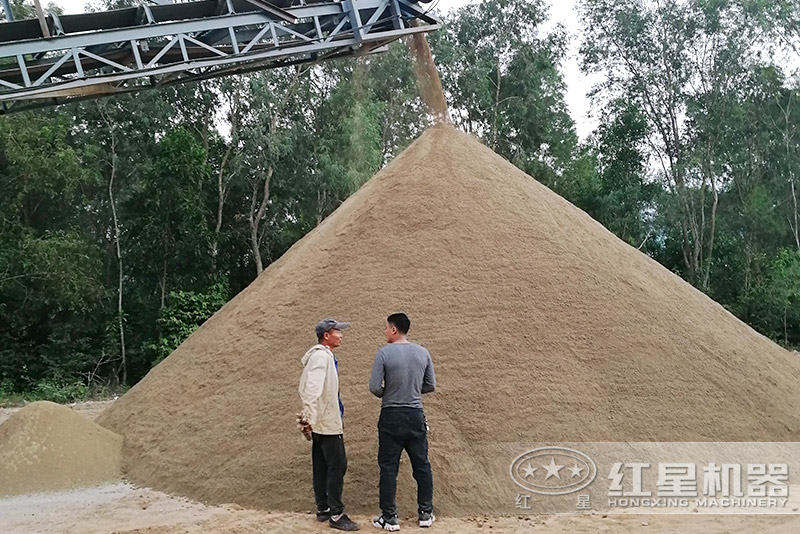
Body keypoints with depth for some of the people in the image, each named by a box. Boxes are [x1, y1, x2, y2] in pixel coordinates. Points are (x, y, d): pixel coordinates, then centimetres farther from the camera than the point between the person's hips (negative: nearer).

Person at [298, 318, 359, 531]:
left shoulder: (325, 356, 18)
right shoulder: (321, 356, -15)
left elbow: (304, 389, 24)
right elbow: (313, 390, -26)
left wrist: (307, 416, 25)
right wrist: (310, 419, -30)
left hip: (319, 423, 10)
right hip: (327, 424, -10)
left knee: (321, 466, 14)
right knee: (337, 465, -8)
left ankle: (322, 509, 21)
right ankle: (336, 514, -4)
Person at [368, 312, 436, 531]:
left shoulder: (384, 353, -11)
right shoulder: (423, 352, 3)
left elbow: (374, 387, -13)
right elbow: (431, 385, 9)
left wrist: (385, 394, 7)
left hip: (391, 416, -4)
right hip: (416, 415, 4)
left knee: (388, 467, 4)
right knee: (421, 465, 13)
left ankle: (389, 517, 9)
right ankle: (426, 513, 21)